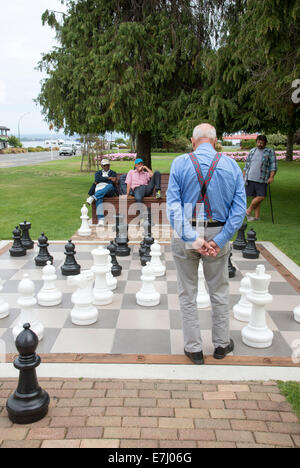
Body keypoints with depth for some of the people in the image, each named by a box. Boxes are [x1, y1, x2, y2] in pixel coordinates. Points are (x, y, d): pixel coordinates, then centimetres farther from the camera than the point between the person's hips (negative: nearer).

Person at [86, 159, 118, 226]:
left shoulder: (113, 173, 22)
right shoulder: (98, 173, 28)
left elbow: (112, 182, 2)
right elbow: (97, 179, 3)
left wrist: (99, 181, 3)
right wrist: (109, 178, -4)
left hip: (109, 191, -1)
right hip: (99, 189, 1)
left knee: (110, 186, -38)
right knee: (99, 198, -35)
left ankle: (93, 198, -41)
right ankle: (101, 219, -46)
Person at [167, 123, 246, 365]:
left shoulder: (180, 163, -5)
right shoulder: (231, 165, 0)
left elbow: (173, 204, -14)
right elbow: (239, 207, -7)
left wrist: (191, 238, -17)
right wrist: (219, 240, -10)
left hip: (185, 235, -1)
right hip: (217, 233, 2)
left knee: (188, 294, 12)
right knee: (220, 291, 17)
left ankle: (194, 349, 22)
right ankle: (222, 344, 32)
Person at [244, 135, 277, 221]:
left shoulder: (270, 151, 2)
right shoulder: (252, 151, 13)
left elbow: (273, 165, -3)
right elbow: (247, 165, 19)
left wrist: (271, 177, -14)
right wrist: (243, 176, 16)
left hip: (262, 179, -2)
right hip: (250, 178, 2)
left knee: (261, 197, -8)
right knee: (255, 197, 3)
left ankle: (249, 211, 10)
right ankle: (257, 217, 9)